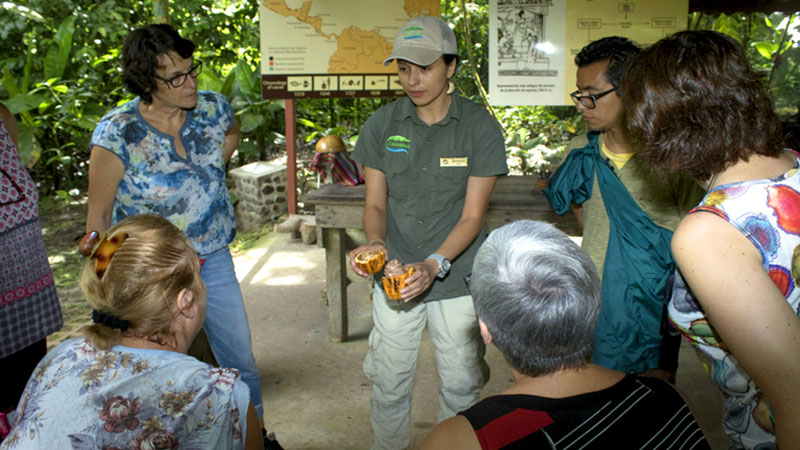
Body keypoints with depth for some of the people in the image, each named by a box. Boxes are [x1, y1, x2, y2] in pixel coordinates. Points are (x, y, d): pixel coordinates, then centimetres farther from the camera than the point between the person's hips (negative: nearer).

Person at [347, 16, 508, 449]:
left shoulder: (480, 126, -8)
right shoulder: (382, 124, -2)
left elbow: (472, 216, -10)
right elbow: (375, 204, 1)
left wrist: (434, 265, -24)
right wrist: (375, 242, -20)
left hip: (458, 278, -1)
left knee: (459, 384, 13)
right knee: (388, 382, 13)